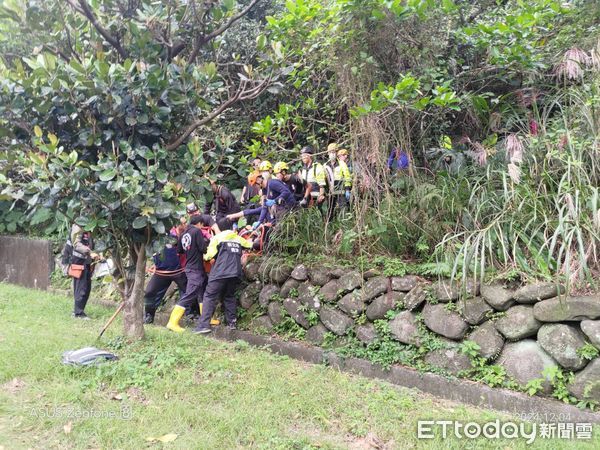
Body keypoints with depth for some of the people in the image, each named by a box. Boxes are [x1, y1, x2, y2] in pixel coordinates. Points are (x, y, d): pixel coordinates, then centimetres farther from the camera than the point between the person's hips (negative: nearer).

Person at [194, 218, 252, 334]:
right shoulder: (238, 238, 19)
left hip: (220, 272, -5)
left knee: (209, 297, -2)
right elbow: (250, 244, 36)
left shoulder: (217, 237, 6)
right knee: (230, 296, 21)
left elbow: (210, 254, -4)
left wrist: (205, 257, 16)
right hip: (235, 273, 5)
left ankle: (204, 325, -11)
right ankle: (232, 322, 17)